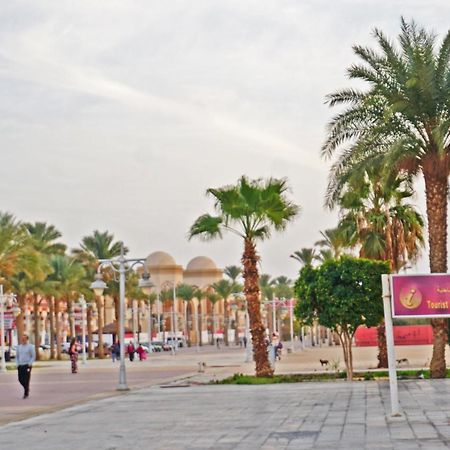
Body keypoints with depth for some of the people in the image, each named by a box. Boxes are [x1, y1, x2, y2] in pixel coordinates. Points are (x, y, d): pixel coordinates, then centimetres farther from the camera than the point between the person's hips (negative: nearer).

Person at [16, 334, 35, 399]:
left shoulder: (30, 347, -4)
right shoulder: (19, 347, 10)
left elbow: (33, 356, -3)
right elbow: (17, 356, 16)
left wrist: (29, 364, -12)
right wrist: (17, 364, 5)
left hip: (27, 365, -5)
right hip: (20, 366, 5)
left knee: (26, 380, -6)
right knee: (20, 379, 4)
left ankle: (26, 393, 2)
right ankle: (27, 388, 28)